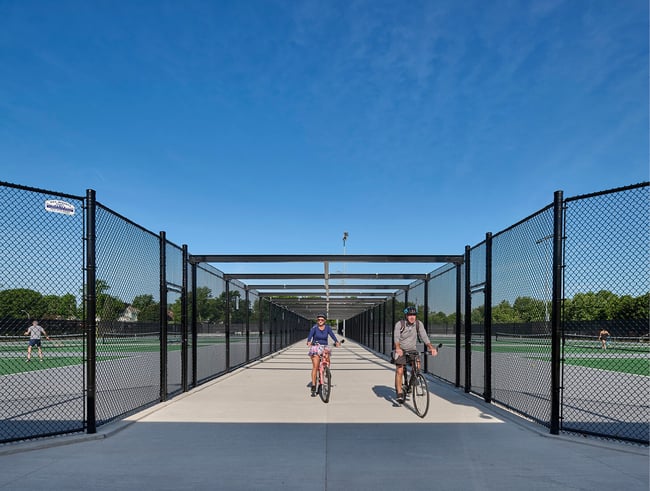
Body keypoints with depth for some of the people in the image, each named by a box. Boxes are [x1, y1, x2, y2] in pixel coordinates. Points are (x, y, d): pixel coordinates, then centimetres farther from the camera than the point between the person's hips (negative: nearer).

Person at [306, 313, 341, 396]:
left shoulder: (328, 327, 0)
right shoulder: (314, 327, -7)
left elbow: (332, 335, -15)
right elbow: (310, 335, -22)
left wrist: (336, 341, -34)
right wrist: (308, 342, -43)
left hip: (324, 347, 3)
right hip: (315, 348, -3)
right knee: (315, 367, -11)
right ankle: (313, 386, -7)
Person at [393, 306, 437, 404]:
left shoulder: (419, 324, -9)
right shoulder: (399, 324, -17)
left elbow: (424, 336, -17)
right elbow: (396, 337, -30)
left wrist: (431, 347, -33)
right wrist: (398, 348, -48)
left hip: (412, 350, 2)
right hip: (401, 350, -2)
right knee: (399, 371, -8)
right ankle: (399, 393, 6)